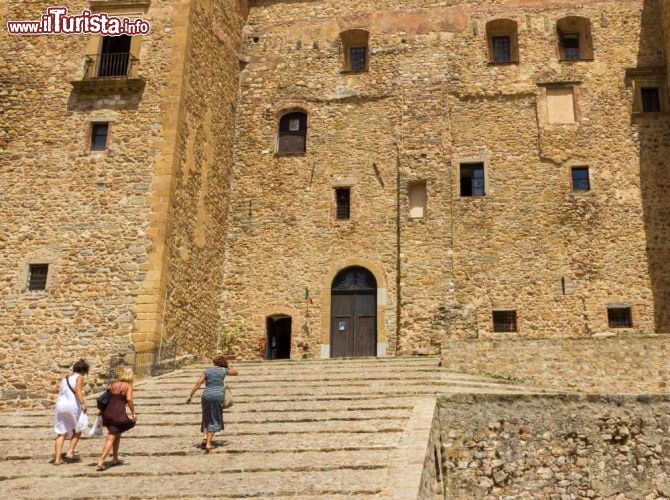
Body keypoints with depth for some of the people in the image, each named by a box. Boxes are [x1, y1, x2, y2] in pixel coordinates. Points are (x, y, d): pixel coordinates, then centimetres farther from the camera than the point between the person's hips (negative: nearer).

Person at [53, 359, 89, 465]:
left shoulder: (65, 379, 21)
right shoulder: (80, 377, 1)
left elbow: (61, 393, 19)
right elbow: (77, 390, -17)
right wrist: (83, 404, -25)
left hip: (60, 405, 5)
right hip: (73, 405, -5)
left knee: (61, 433, 11)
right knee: (77, 430, 16)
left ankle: (57, 459, 7)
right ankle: (70, 452, 7)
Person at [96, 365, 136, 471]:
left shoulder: (113, 385, 14)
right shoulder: (128, 386, -2)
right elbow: (129, 399, -16)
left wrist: (102, 412, 20)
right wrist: (133, 413, -11)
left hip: (107, 412, 6)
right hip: (118, 414, -6)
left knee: (117, 434, 24)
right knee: (111, 439, -2)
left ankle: (115, 458, 30)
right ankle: (101, 462, -11)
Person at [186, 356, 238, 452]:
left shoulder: (207, 371, 7)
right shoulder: (223, 370, 5)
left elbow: (197, 384, -1)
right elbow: (235, 372, 21)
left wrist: (190, 396, 1)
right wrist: (227, 366, 27)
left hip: (206, 396, 2)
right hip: (218, 396, -2)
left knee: (207, 418, 22)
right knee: (214, 421, 6)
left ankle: (205, 436, 1)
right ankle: (208, 443, -8)